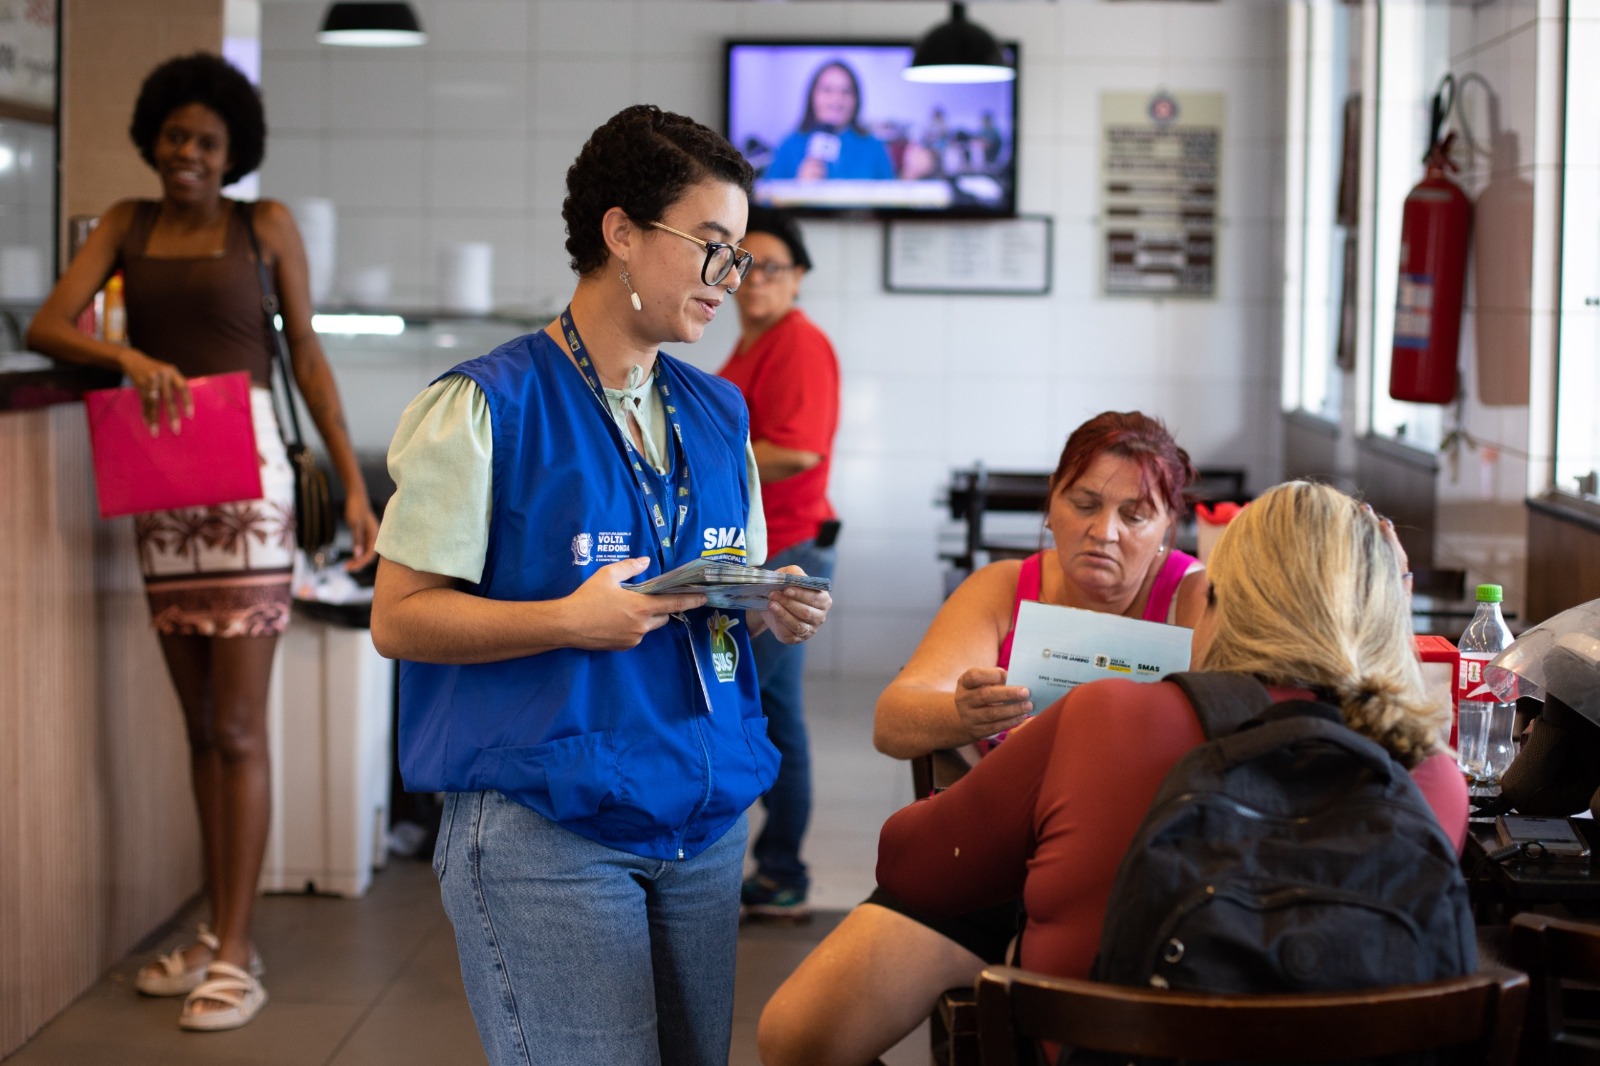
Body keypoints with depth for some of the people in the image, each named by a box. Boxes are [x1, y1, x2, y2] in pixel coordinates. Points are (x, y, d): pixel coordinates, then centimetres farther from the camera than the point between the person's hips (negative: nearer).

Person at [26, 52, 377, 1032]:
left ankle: (238, 955, -1)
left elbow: (307, 355, 2)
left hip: (245, 473, -4)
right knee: (201, 725, 11)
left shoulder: (265, 223, 3)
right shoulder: (128, 224, 11)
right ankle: (215, 936, 19)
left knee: (239, 729, -5)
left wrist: (355, 486, -3)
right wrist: (127, 357, -20)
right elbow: (46, 327, 0)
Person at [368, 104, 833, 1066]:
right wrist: (569, 621, -21)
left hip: (705, 823, 6)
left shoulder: (718, 414, 15)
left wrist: (775, 614, -1)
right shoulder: (487, 407, -6)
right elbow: (399, 619, -9)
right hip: (545, 832, -6)